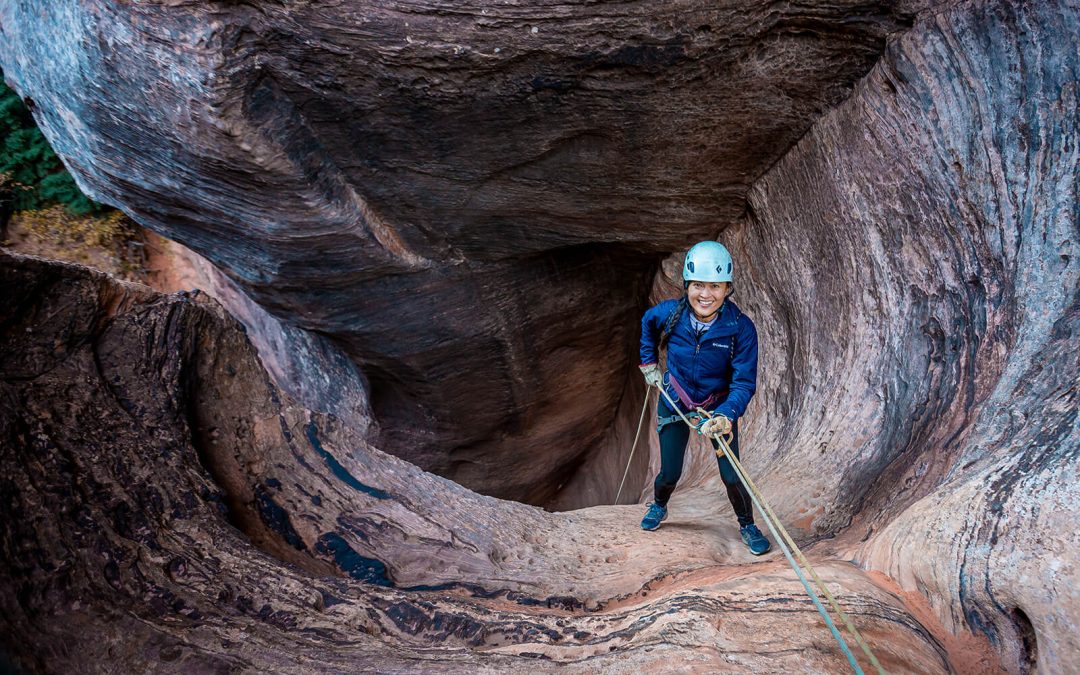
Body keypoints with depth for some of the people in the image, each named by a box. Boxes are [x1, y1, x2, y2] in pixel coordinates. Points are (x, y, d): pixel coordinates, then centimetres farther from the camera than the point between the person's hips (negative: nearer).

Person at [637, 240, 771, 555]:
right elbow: (647, 322, 5)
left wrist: (726, 416, -42)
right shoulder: (670, 313, -20)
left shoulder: (741, 328, -26)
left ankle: (748, 526, 22)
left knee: (731, 475, -6)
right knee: (670, 473, 6)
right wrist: (648, 362, 7)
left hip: (720, 407, -1)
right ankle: (658, 506, 40)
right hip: (674, 402, 1)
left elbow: (744, 383, -25)